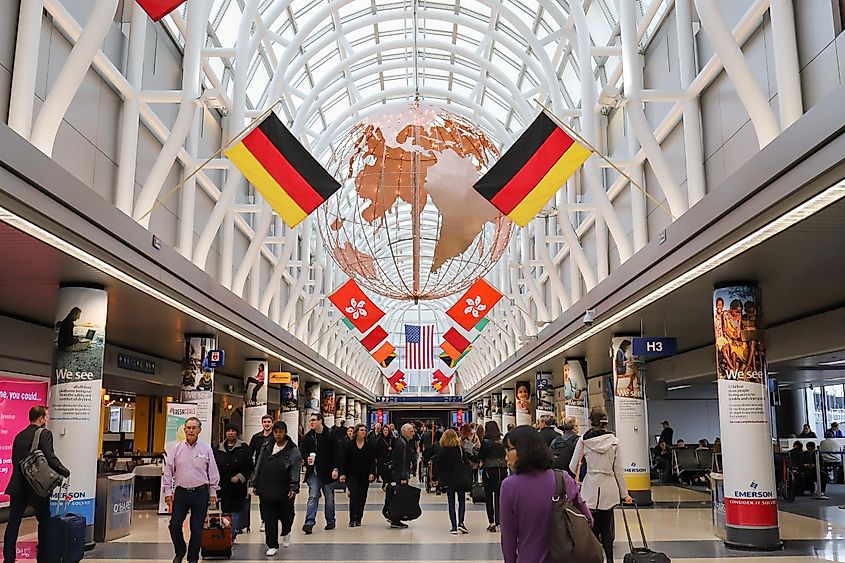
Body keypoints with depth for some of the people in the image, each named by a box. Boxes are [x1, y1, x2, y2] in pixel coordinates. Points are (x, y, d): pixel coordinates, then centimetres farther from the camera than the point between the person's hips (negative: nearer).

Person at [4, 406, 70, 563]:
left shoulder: (19, 435, 10)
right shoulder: (44, 434, -11)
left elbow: (15, 459, 14)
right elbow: (50, 457, -18)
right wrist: (65, 472, -6)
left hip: (18, 485, 5)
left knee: (13, 522, 10)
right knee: (44, 520, 9)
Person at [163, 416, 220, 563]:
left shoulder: (206, 449, 0)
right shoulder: (177, 448, 4)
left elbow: (213, 472, 5)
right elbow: (168, 471, 7)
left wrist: (213, 493, 4)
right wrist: (168, 492, 3)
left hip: (200, 493, -1)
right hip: (181, 492, 1)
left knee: (197, 529, 3)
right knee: (174, 525, -1)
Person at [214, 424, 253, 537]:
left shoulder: (244, 448, 2)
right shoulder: (218, 448, 12)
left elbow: (249, 466, 0)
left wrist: (239, 477, -11)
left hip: (237, 486, -2)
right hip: (221, 486, 2)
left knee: (235, 511, 0)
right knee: (222, 510, 1)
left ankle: (232, 534, 9)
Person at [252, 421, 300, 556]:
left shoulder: (293, 451, -3)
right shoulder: (266, 448, 9)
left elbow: (296, 471, -8)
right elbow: (258, 468, 15)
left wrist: (293, 488, -16)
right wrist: (255, 484, 12)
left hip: (284, 491, -3)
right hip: (266, 490, 3)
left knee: (286, 515, 9)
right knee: (269, 519, 3)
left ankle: (286, 534, 39)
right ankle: (272, 545, 13)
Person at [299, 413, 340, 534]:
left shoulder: (330, 435, -7)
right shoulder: (308, 437, 5)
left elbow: (336, 453, -6)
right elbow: (301, 451, 9)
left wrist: (335, 469, -12)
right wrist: (307, 458, -13)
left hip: (327, 472, -2)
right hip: (313, 472, 2)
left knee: (329, 498, 10)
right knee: (313, 497, -6)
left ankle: (330, 522, 23)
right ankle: (309, 523, -9)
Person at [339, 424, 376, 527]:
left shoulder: (370, 445, 3)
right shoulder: (349, 444, -1)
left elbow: (372, 461, 2)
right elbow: (343, 460, -1)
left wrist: (372, 473, -8)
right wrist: (342, 473, -7)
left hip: (365, 476, 2)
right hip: (352, 475, -2)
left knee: (362, 497, 5)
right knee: (354, 496, -11)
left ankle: (358, 519, 14)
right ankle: (352, 519, -10)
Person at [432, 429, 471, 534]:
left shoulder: (442, 451, -6)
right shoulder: (460, 449, -6)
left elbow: (437, 465, -3)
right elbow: (466, 463, -4)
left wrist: (435, 478, 8)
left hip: (448, 481, 1)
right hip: (460, 479, -1)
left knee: (451, 503, 8)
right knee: (462, 501, 11)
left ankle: (454, 526, 5)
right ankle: (460, 523, -4)